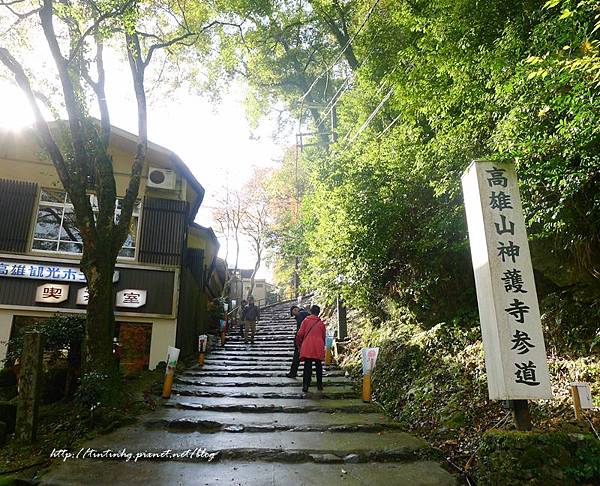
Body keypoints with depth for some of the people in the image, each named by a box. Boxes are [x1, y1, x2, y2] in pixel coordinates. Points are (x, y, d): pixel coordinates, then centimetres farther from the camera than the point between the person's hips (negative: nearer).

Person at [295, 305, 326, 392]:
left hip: (307, 347, -2)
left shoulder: (305, 321, 3)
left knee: (307, 366, -1)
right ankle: (319, 385, 18)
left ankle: (305, 386, -9)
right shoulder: (321, 323, 9)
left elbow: (300, 334, 0)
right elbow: (323, 336, 14)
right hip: (318, 349, 2)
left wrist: (299, 344, 14)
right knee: (318, 366, 13)